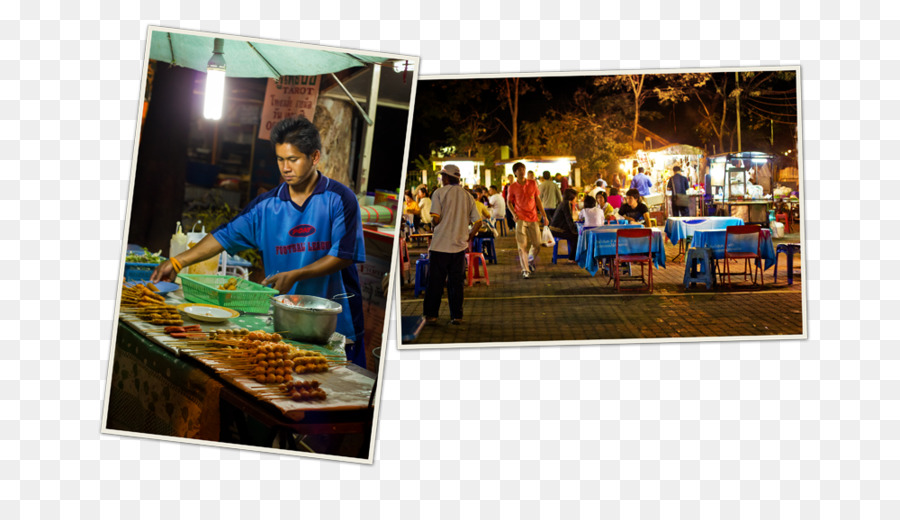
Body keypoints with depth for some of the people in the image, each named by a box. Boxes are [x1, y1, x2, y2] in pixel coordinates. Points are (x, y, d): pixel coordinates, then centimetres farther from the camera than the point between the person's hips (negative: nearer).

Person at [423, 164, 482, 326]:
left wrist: (435, 226, 9)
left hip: (440, 244, -3)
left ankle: (431, 314, 7)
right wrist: (468, 238, 15)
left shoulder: (439, 193, -4)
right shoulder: (468, 196, 7)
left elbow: (436, 218, -12)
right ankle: (457, 315, 9)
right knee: (456, 282, 9)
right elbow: (478, 222, 3)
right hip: (459, 245, 3)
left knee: (435, 281, 4)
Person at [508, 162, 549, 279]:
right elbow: (509, 202, 9)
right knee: (522, 245, -7)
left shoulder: (532, 184, 5)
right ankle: (525, 269, 0)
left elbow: (538, 200, 11)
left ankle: (532, 261, 32)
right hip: (521, 219, -2)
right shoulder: (512, 187, 0)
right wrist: (514, 214, -8)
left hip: (533, 218, 2)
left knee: (537, 244, 4)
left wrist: (544, 215, 8)